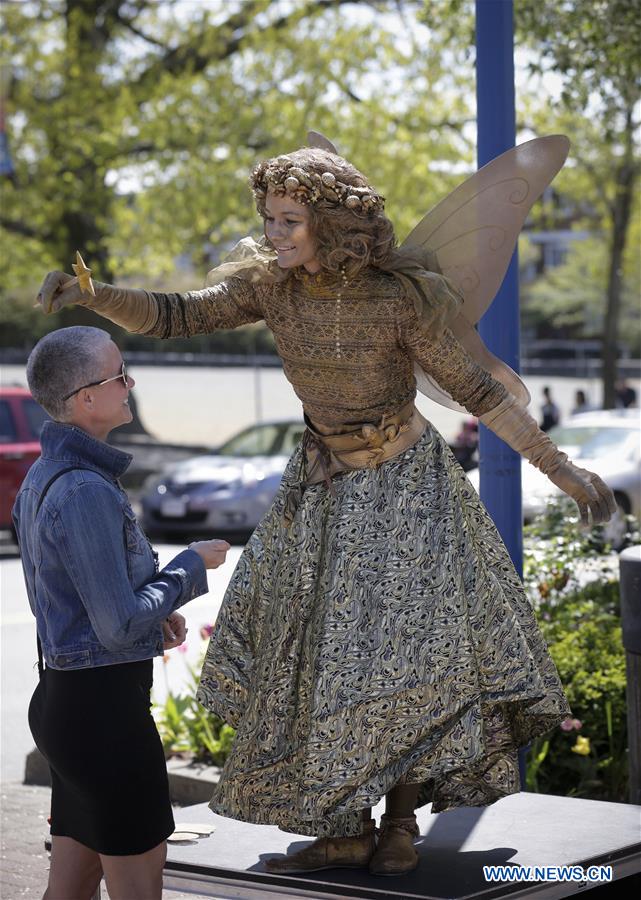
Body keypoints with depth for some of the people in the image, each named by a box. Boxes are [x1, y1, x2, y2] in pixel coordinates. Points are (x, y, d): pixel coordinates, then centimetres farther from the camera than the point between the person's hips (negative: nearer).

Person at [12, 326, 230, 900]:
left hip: (61, 696, 9)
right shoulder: (87, 492, -22)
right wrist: (191, 567, -9)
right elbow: (120, 626, -22)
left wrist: (155, 613, 9)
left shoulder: (44, 476, 9)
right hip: (103, 702, -9)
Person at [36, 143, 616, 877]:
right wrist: (89, 295, -32)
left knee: (407, 646, -8)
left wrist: (561, 470, -15)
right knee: (320, 657, 5)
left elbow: (476, 390, -15)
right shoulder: (267, 285, -10)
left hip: (405, 483, -4)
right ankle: (345, 829, 13)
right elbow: (173, 316, -14)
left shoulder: (399, 298, -21)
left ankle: (401, 822, 7)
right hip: (322, 485, 5)